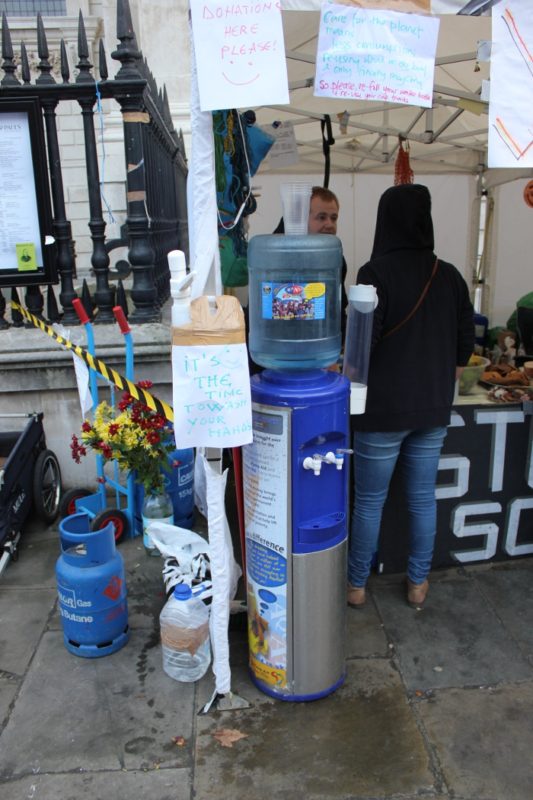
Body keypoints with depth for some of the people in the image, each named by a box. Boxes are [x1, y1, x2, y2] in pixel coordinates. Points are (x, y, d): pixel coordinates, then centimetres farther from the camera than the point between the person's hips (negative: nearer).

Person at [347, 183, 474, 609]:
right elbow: (465, 344, 7)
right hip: (434, 410, 5)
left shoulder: (377, 272, -14)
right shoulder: (449, 276, 1)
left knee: (369, 502, 10)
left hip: (383, 410, -4)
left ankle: (356, 584, 26)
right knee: (423, 498, 16)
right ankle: (418, 582, 31)